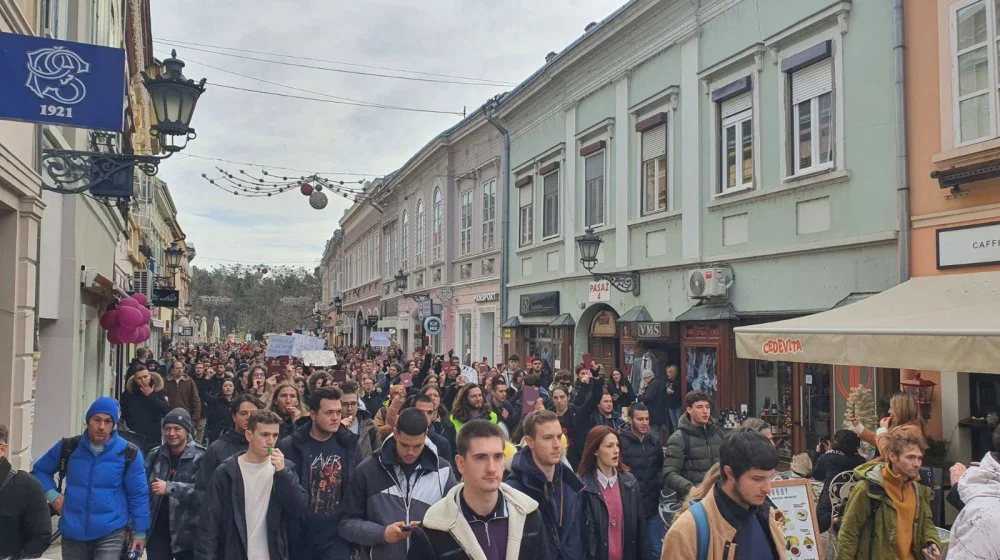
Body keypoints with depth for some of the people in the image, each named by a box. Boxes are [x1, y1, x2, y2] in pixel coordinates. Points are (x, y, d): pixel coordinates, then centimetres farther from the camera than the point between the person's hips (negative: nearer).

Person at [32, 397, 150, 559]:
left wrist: (140, 532, 1)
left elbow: (138, 495, -2)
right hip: (73, 532, 4)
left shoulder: (129, 453, -8)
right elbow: (40, 470, 17)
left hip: (111, 533, -3)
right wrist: (52, 495, 1)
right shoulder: (69, 447, -1)